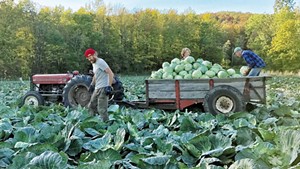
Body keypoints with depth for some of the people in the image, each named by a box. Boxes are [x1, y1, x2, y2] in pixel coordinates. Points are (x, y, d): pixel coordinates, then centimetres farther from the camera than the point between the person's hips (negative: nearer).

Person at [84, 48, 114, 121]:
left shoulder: (100, 62, -13)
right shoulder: (93, 63, 16)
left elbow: (111, 73, -21)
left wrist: (109, 86, -25)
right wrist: (92, 84, 23)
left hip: (103, 89, -10)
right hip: (96, 89, 10)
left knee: (101, 109, -10)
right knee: (91, 106, 15)